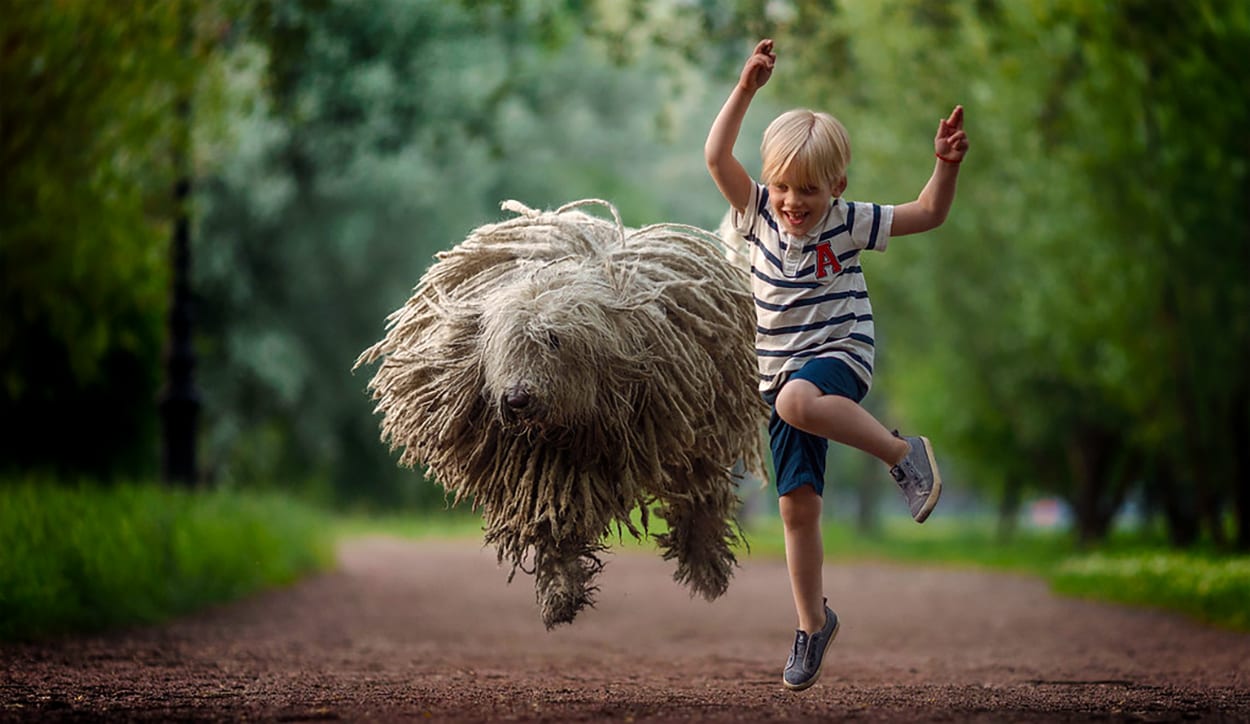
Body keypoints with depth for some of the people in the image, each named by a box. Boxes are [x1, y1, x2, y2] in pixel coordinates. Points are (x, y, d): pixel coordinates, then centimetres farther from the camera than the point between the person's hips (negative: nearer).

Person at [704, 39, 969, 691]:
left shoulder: (848, 223, -6)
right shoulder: (759, 215, 1)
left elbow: (928, 215, -3)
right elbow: (717, 155, -10)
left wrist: (947, 166, -20)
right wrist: (746, 88, -16)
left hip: (839, 355, -4)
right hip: (780, 373, 4)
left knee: (799, 401, -41)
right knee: (797, 506, 2)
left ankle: (902, 453, -22)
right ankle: (812, 623, 16)